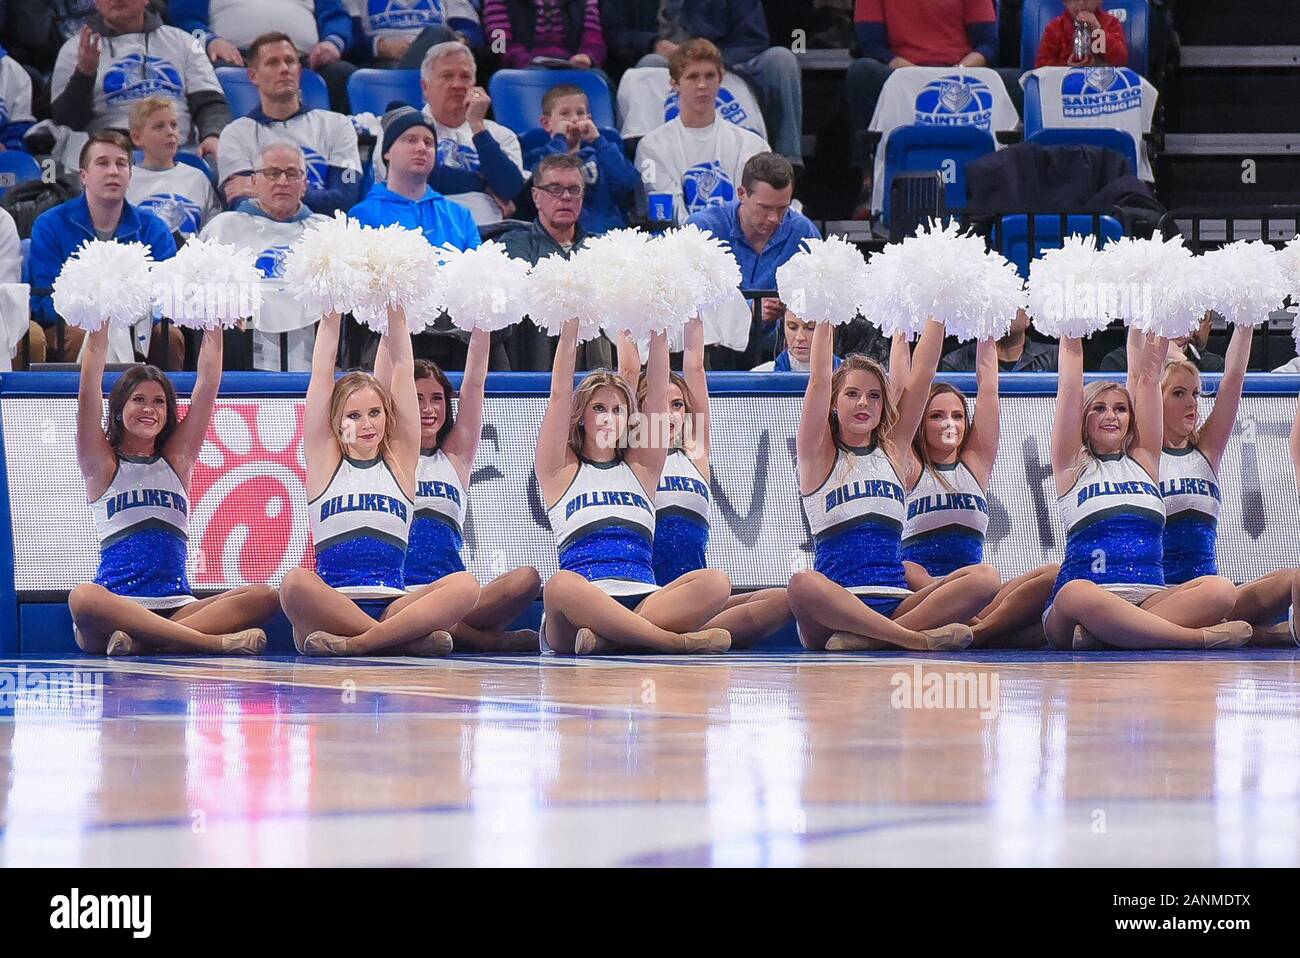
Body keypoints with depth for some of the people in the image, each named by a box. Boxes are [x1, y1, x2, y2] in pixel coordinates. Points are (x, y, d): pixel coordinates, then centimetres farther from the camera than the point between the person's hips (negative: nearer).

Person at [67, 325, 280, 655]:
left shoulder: (176, 460, 19)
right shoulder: (102, 464, 11)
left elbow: (209, 383, 13)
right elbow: (88, 390, -1)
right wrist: (98, 330, -3)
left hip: (175, 610, 4)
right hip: (118, 608, -4)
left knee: (262, 597, -23)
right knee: (83, 597, -40)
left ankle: (140, 643, -35)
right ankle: (216, 641, -41)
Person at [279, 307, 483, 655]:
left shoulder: (400, 460, 15)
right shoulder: (325, 460, 12)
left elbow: (402, 369, 13)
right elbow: (322, 373, 8)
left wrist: (396, 314, 11)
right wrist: (331, 316, 8)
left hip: (392, 607, 2)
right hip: (331, 610, -2)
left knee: (464, 586, -27)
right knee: (295, 582, -35)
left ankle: (353, 643, -31)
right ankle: (404, 639, -32)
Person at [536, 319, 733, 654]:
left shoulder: (641, 469, 23)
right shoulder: (561, 472, 16)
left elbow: (657, 395, 16)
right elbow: (559, 396, 7)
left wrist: (658, 333, 9)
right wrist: (570, 330, 4)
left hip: (642, 602, 3)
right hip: (582, 611, -3)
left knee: (715, 582, -26)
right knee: (561, 585, -40)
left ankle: (610, 639, -35)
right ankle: (679, 641, -41)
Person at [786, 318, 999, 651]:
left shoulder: (893, 449, 18)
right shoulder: (819, 455, 8)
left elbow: (922, 373, 13)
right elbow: (819, 379, -3)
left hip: (894, 606, 4)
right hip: (836, 608, -4)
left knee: (984, 578, -21)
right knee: (803, 585, -39)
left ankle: (865, 638, -32)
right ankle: (918, 638, -39)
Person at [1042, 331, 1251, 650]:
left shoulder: (1143, 461, 21)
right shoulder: (1072, 466, 13)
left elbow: (1145, 380, 17)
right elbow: (1070, 387, 8)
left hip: (1146, 600, 4)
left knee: (1220, 590, -26)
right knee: (1077, 594, -41)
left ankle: (1101, 636, -35)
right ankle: (1200, 636, -37)